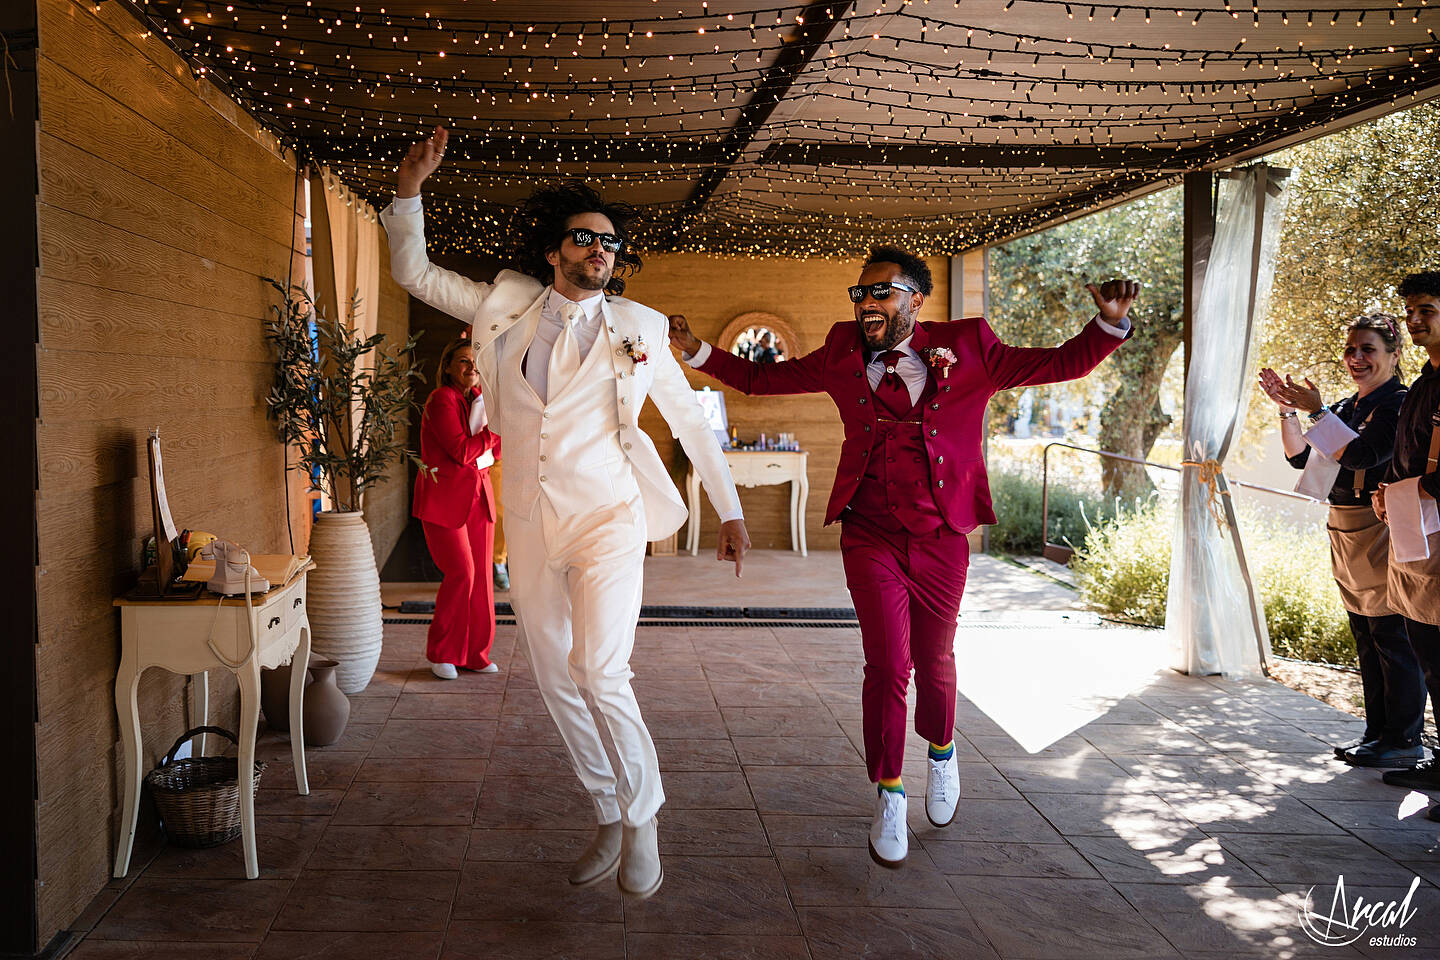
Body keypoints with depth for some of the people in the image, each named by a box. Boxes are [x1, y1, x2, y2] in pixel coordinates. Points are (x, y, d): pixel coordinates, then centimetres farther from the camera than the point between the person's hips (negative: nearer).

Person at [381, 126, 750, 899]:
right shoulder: (506, 307, 6)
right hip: (529, 526, 4)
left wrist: (730, 511, 10)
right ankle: (610, 820, 26)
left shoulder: (636, 330, 2)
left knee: (601, 673, -19)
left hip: (606, 519, -3)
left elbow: (691, 422, 9)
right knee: (555, 681, 9)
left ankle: (642, 820, 2)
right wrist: (410, 188, -2)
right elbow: (414, 272, 13)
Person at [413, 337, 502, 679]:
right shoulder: (442, 401, -12)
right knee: (461, 572, -11)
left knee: (481, 574, 5)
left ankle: (475, 653, 16)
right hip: (444, 498, -7)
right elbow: (462, 452, -20)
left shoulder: (479, 399, 12)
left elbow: (494, 452, 12)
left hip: (478, 496, 7)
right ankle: (442, 652, 6)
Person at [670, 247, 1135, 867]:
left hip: (942, 538, 1)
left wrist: (1110, 324, -16)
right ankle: (889, 798, 12)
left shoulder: (966, 348, -2)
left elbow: (1058, 365, -1)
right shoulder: (843, 355, 3)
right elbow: (762, 379, 12)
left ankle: (941, 754, 47)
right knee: (887, 665, -7)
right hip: (871, 537, 0)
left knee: (934, 662, 16)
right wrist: (696, 351, 6)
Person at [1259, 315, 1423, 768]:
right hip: (1345, 528, 9)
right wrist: (1288, 409, 3)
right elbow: (1300, 456, 14)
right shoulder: (1346, 407, 16)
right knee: (1366, 638, 13)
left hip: (1382, 529, -9)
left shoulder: (1399, 404, -9)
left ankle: (1405, 740, 1)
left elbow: (1362, 454, -22)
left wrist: (1316, 412, -18)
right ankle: (1377, 731, 21)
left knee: (1392, 636, -6)